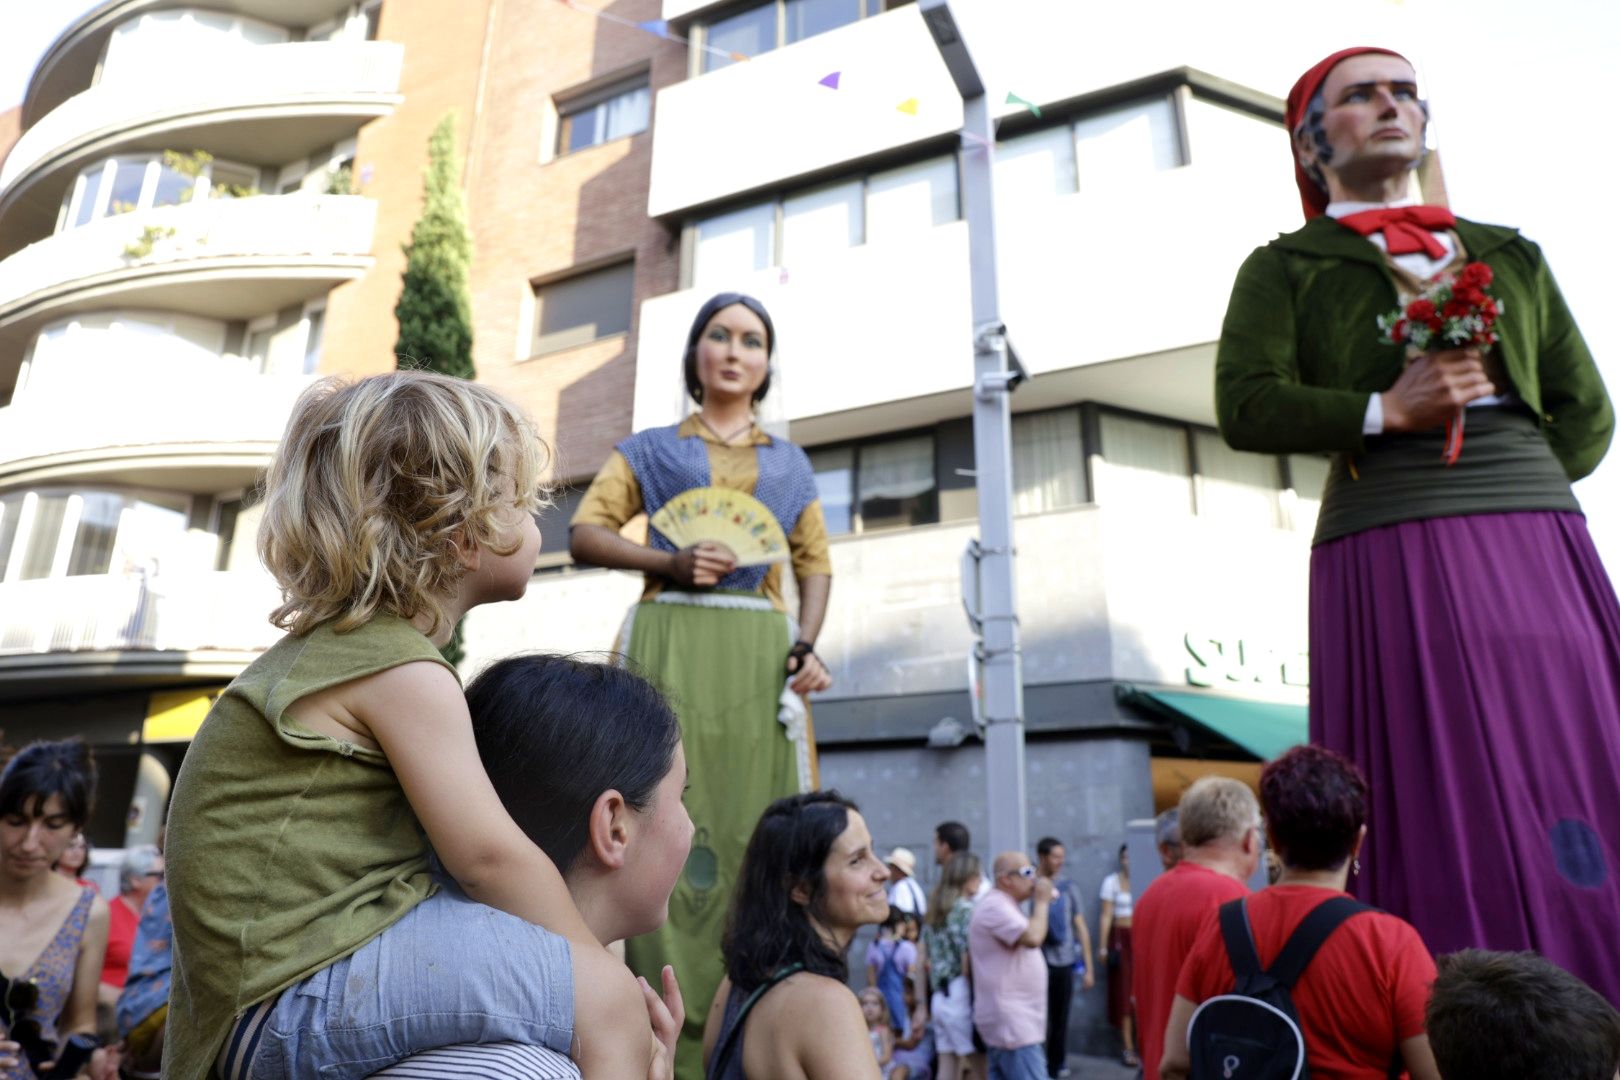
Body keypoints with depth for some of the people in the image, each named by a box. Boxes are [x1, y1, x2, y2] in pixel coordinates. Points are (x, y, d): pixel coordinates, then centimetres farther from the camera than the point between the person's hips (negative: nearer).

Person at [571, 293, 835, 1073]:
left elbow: (816, 563, 14)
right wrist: (669, 562, -12)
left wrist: (807, 646, -3)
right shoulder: (651, 448, 14)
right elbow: (584, 532, 4)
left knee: (757, 827, -2)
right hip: (669, 646, -1)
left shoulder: (789, 462, 19)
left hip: (759, 656, 2)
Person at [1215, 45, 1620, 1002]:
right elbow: (1247, 406, -4)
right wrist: (1385, 412, -12)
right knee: (1447, 802, -7)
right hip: (1393, 550, -4)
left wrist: (1510, 478, 5)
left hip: (1540, 538, 5)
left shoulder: (1510, 255, 24)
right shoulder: (1286, 268, 12)